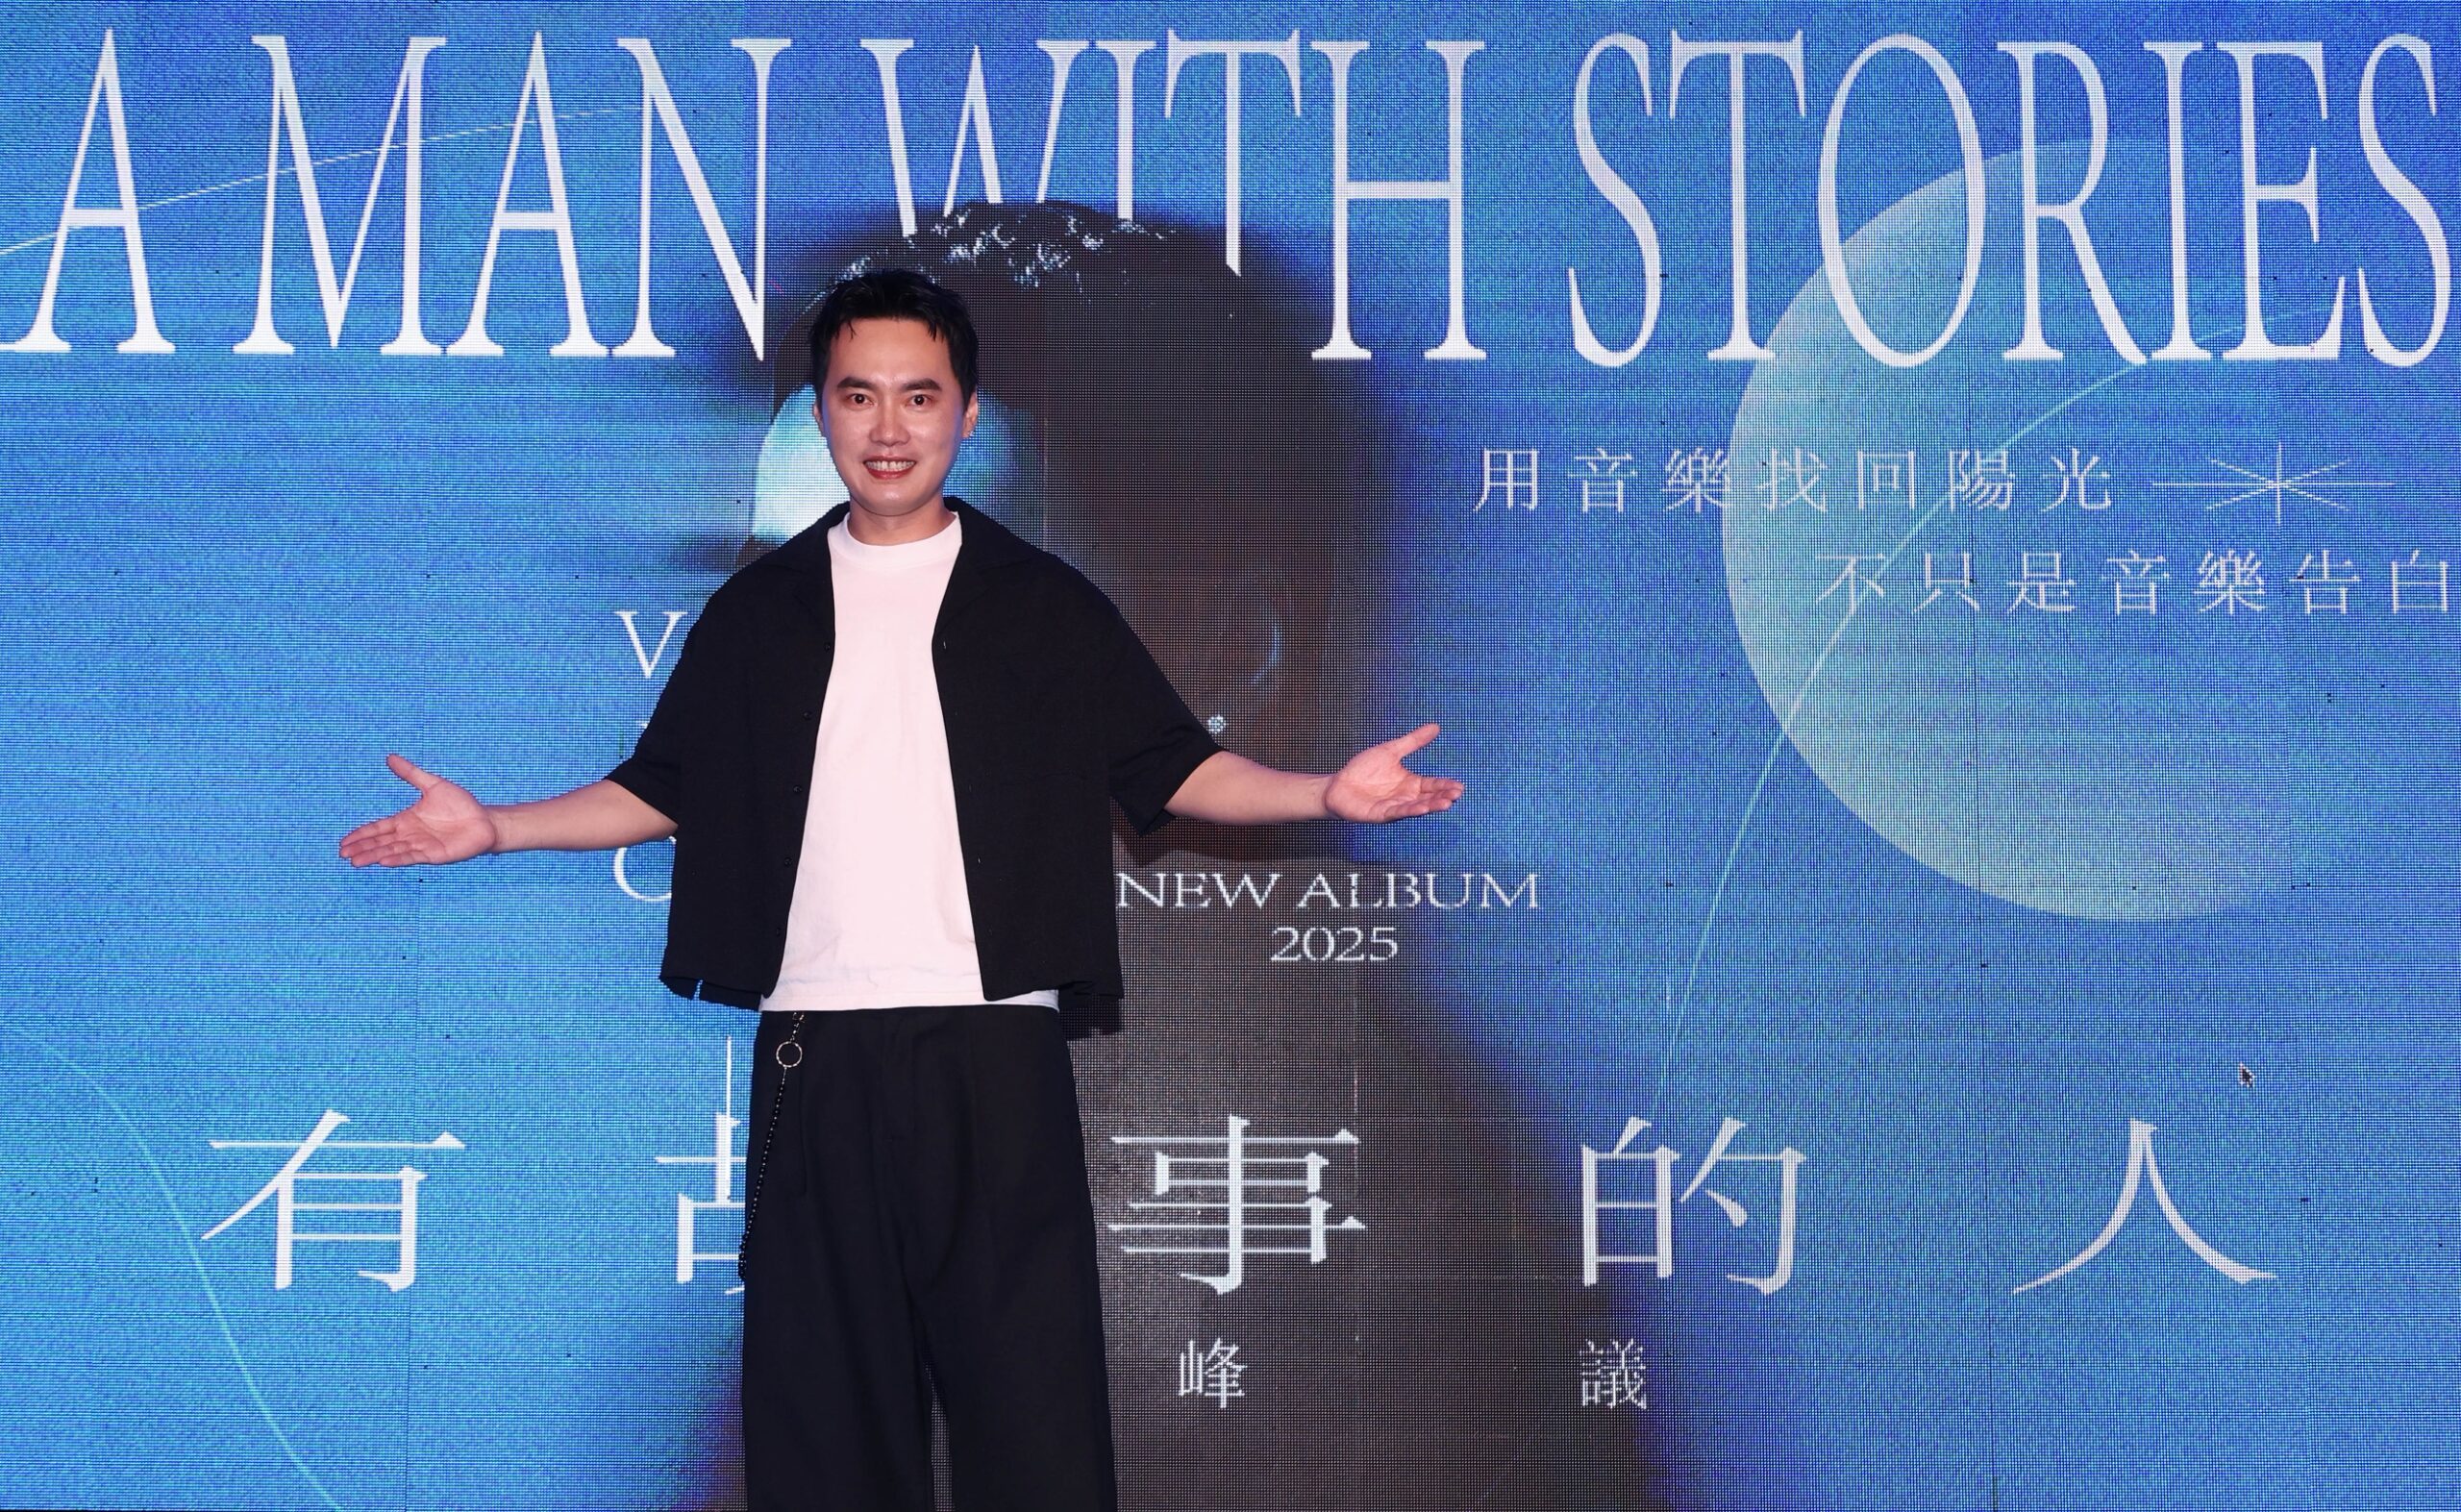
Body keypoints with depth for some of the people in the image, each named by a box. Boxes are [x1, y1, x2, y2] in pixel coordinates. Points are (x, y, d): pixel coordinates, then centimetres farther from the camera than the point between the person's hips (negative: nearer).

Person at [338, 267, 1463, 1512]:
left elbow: (1175, 769, 7)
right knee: (820, 1398, 6)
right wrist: (493, 826, 8)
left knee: (1031, 1396, -4)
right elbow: (663, 789, 18)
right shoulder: (757, 612, 14)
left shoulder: (1045, 605, 9)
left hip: (994, 1049, -2)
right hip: (813, 1054, 2)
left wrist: (1326, 792, -7)